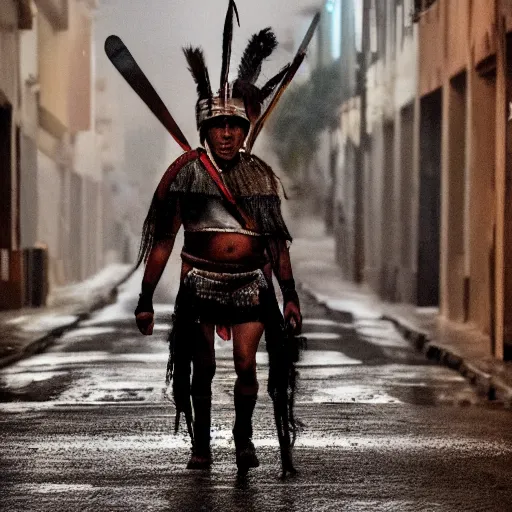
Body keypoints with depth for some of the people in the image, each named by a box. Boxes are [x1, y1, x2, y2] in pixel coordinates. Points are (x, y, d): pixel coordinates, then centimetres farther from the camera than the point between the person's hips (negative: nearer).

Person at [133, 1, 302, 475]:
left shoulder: (261, 175, 5)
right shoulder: (188, 172, -3)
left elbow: (277, 243, 11)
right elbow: (163, 240, -2)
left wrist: (291, 297, 7)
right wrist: (146, 300, -5)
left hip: (251, 284, 1)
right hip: (201, 284, -1)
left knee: (246, 365, -7)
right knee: (202, 367, 4)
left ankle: (244, 437, 12)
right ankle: (201, 444, 21)